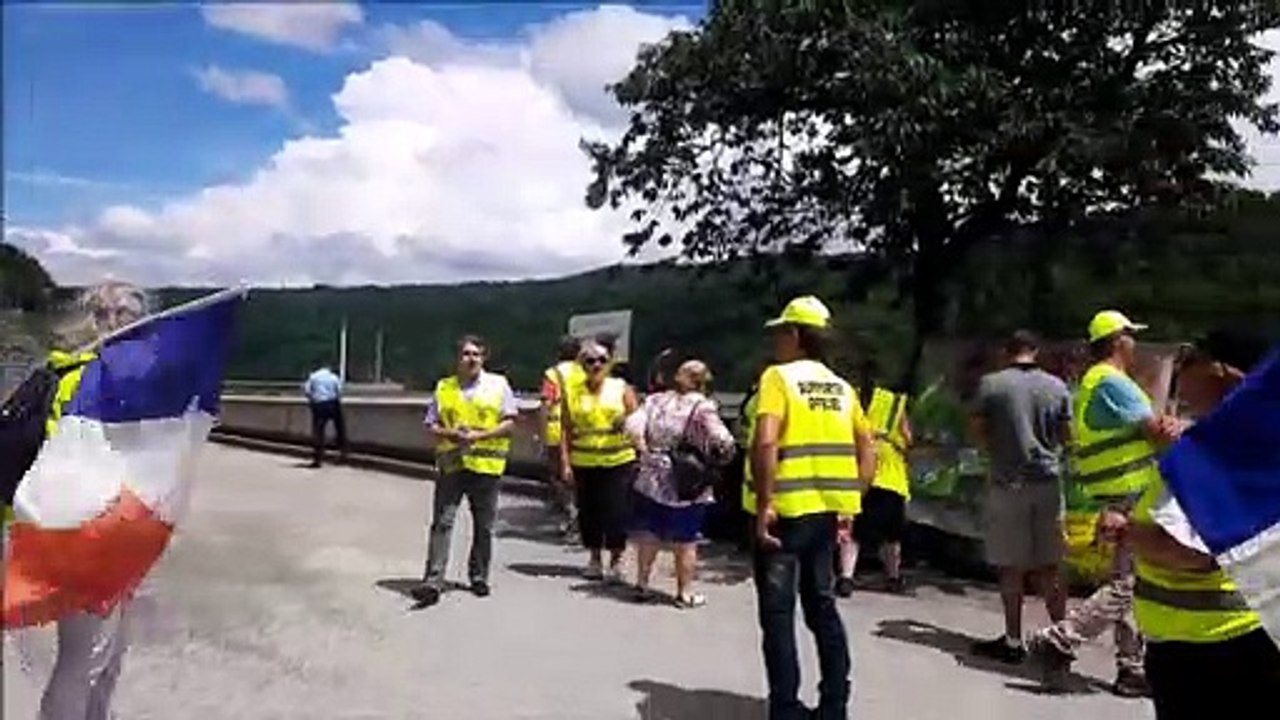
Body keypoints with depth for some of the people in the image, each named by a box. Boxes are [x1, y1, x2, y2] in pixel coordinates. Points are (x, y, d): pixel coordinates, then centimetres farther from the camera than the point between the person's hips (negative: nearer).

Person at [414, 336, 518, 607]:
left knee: (484, 526, 9)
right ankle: (433, 580, -7)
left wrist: (479, 435, -13)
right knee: (442, 523, -6)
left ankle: (478, 576, 24)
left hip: (486, 464, 0)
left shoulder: (498, 384, 5)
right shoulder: (444, 388, 10)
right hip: (451, 463, 1)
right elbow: (431, 426, 10)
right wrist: (451, 434, -11)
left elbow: (510, 423, -1)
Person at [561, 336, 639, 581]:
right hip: (583, 463, 1)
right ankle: (595, 558, 25)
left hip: (619, 461, -1)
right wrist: (565, 463, -2)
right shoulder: (572, 392, 6)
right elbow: (566, 430, 5)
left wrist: (627, 424, -15)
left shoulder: (622, 388, 5)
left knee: (616, 512, -2)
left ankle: (616, 560, 15)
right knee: (588, 512, 6)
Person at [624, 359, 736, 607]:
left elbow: (633, 425, -4)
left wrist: (645, 450, 5)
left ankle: (642, 584, 28)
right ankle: (685, 593, 17)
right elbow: (721, 441, -21)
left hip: (651, 481, 5)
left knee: (649, 535, 18)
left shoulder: (655, 400, 3)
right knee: (686, 542, 8)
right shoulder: (702, 407, -14)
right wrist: (721, 459, -3)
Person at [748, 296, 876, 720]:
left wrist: (765, 504, -19)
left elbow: (765, 442, -22)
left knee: (778, 612, 3)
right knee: (822, 606, 17)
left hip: (785, 511, -6)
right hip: (825, 511, 6)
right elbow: (867, 448, 11)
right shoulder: (841, 386, 11)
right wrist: (852, 500, 13)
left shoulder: (778, 377, -9)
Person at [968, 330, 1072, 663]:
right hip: (1048, 480, 3)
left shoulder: (990, 384, -5)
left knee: (1011, 566, 4)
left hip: (1007, 481, -2)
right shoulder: (1057, 387, 3)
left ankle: (1013, 640, 10)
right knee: (1050, 566, 10)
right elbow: (1067, 436, 7)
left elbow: (977, 432, -1)